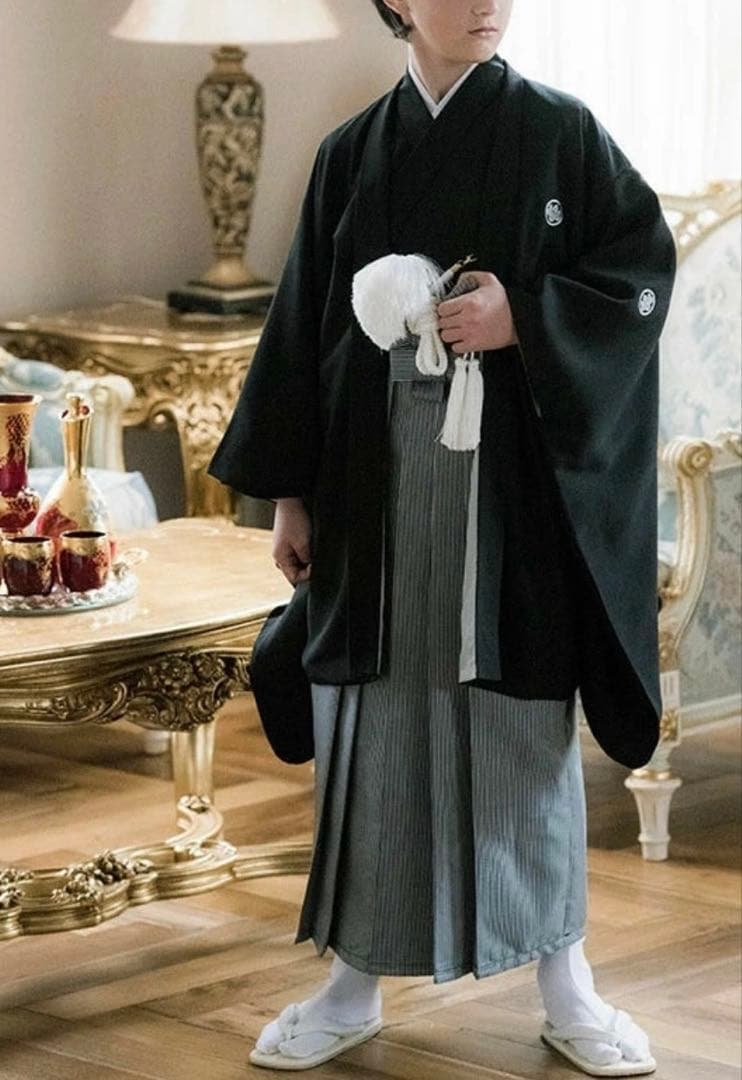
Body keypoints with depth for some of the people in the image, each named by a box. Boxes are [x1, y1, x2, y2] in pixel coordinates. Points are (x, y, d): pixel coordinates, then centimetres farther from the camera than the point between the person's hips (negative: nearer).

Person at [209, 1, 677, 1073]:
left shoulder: (560, 131, 0)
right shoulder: (352, 153, 7)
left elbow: (645, 265, -3)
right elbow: (307, 320, 8)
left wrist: (525, 320, -18)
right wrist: (289, 489, 5)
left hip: (513, 473, -2)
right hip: (377, 475, 2)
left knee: (525, 715, 1)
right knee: (374, 716, 5)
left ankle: (564, 983, 12)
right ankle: (356, 981, 16)